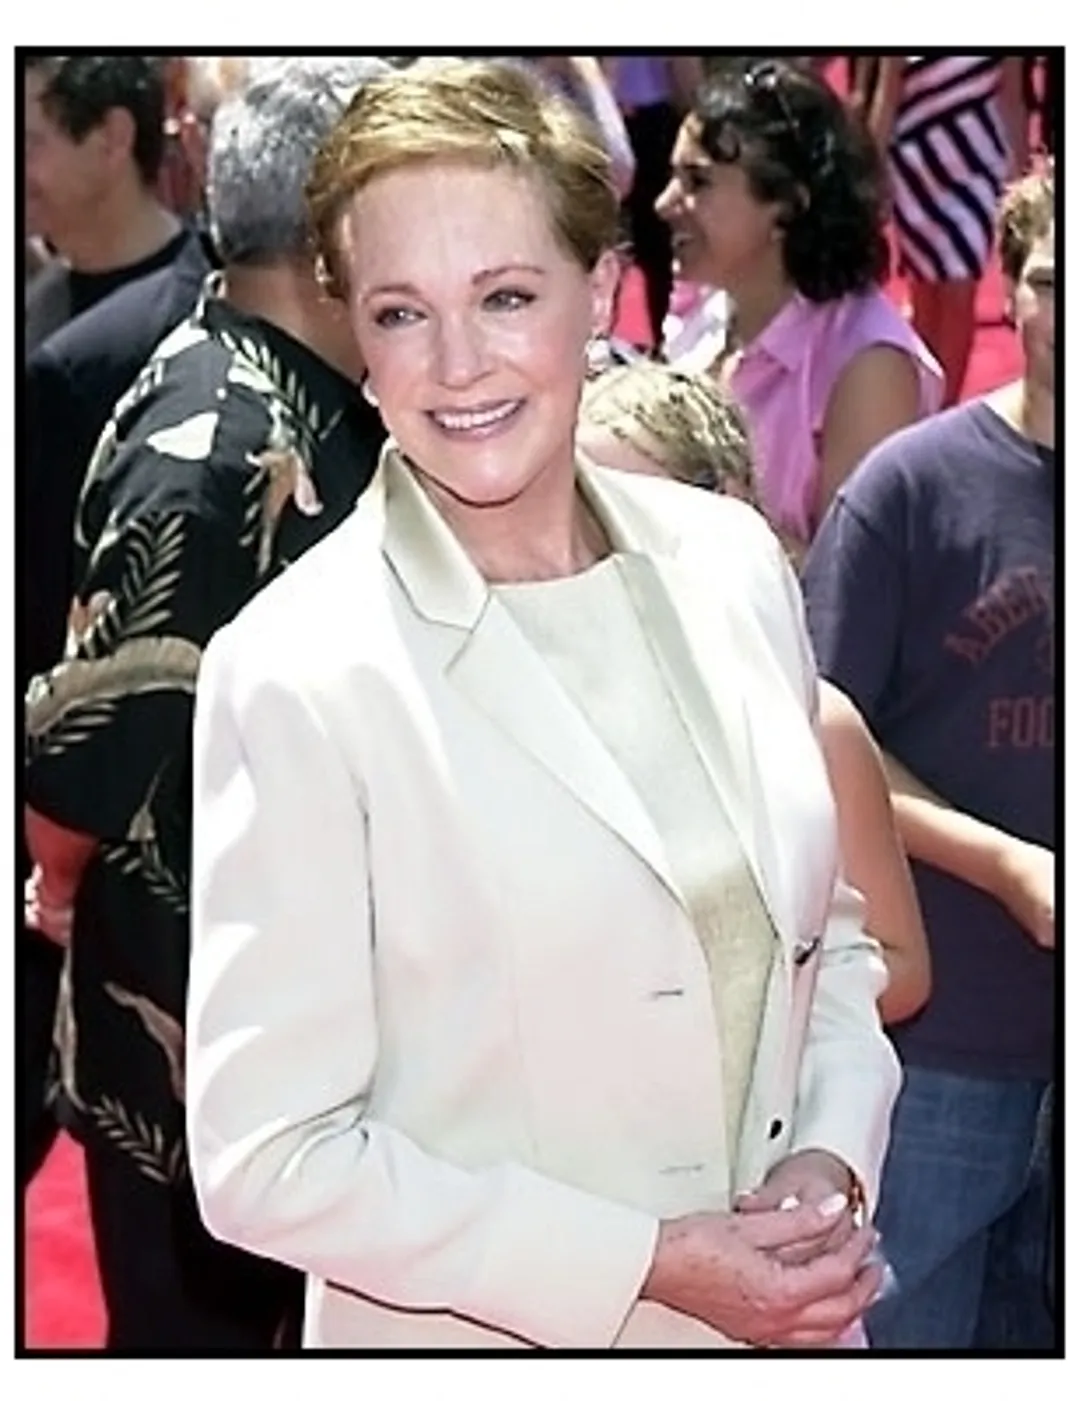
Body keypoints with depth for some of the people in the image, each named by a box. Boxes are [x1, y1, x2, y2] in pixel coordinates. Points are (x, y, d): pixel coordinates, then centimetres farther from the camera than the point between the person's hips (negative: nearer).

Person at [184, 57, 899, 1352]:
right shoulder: (296, 674, -20)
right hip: (486, 1339, -4)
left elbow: (824, 932, 8)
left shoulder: (731, 561, -4)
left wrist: (831, 1161, -8)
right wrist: (650, 1269, -19)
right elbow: (268, 1159, -18)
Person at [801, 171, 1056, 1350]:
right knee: (901, 1329, 12)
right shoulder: (919, 483, -8)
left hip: (1048, 1032, 3)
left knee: (1038, 1319, 18)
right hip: (942, 1024, -3)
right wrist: (1009, 866, -17)